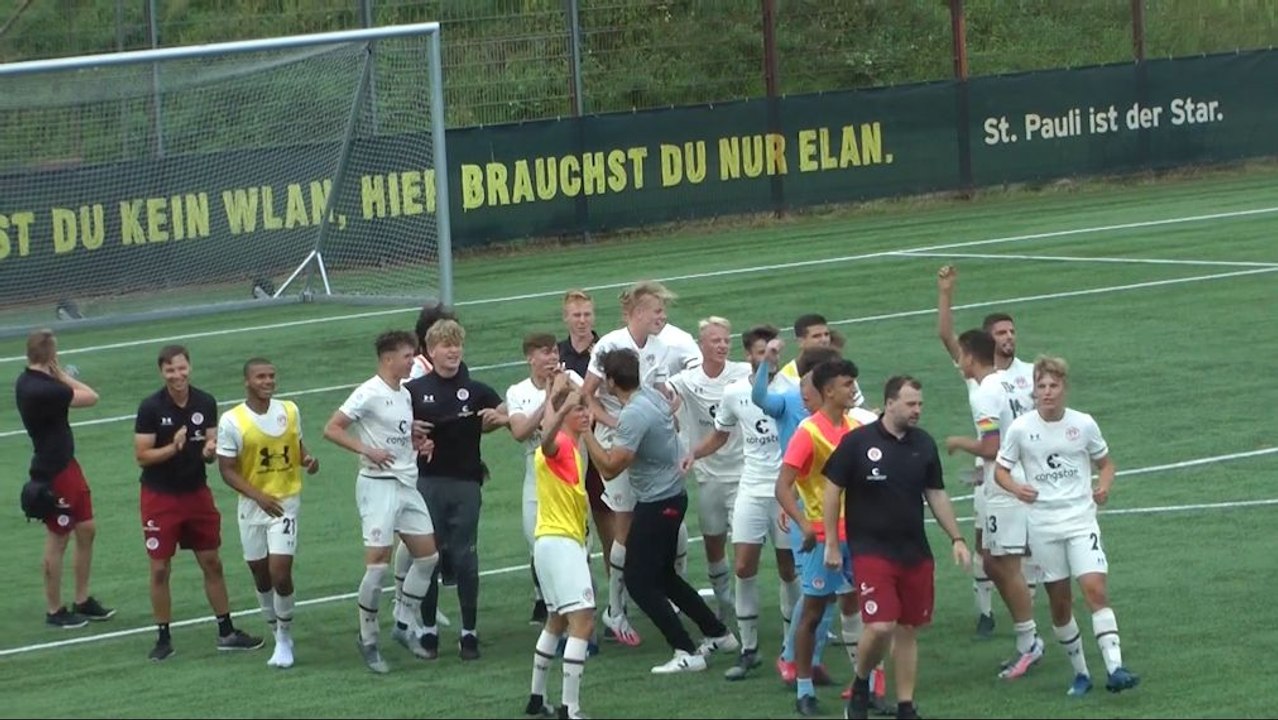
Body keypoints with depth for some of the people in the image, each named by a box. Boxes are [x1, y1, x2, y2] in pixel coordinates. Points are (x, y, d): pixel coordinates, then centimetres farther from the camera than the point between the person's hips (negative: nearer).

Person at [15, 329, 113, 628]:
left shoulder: (28, 382, 2)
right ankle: (54, 612, 15)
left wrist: (60, 377, -2)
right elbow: (91, 398, -18)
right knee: (57, 540, 3)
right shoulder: (42, 390, -27)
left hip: (65, 466, 10)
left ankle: (83, 601, 27)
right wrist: (62, 375, -8)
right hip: (53, 473, -10)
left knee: (87, 530, 16)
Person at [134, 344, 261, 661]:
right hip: (160, 497, -4)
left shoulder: (205, 403, -2)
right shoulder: (151, 407, -13)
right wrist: (173, 448, -28)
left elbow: (211, 446, 6)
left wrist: (209, 451, -17)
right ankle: (163, 638, 11)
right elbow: (142, 456, -13)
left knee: (212, 563, 9)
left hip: (197, 492, 4)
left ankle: (226, 632, 19)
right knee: (160, 569, 1)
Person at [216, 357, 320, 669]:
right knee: (260, 574, 11)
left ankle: (284, 639, 4)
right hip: (252, 506, 0)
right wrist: (259, 496, -22)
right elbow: (227, 470, -9)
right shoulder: (231, 421, -11)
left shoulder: (289, 411, 0)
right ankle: (277, 631, 31)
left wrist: (307, 458, -6)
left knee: (280, 572, -12)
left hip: (286, 502, 0)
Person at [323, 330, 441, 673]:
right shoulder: (369, 394, -12)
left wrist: (419, 443, 7)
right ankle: (368, 639, 2)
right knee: (378, 563, -9)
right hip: (378, 485, -8)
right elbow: (332, 429, -15)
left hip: (407, 484, 9)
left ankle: (404, 623, 20)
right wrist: (368, 451, -23)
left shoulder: (405, 394, 13)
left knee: (427, 555, 8)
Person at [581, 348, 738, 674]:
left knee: (639, 581, -5)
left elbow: (610, 468, -27)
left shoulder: (634, 415, -25)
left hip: (657, 505, -10)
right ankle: (718, 634, 27)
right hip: (672, 494, 10)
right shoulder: (652, 395, 3)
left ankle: (687, 653, -7)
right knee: (663, 575, 21)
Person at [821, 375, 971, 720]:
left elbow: (936, 494, 13)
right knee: (880, 626, -15)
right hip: (871, 551, -5)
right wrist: (832, 544, -3)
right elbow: (833, 490, -2)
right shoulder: (857, 442, -9)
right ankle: (860, 685, 12)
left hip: (915, 553, 5)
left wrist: (956, 538, 7)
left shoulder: (923, 443, 4)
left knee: (908, 631, 8)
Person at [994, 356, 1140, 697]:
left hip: (1081, 519, -1)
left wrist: (1104, 486, -8)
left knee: (1095, 589, -17)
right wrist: (1016, 488, -15)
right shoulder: (1020, 428, -2)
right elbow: (1000, 470, 7)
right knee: (1059, 603, 6)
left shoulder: (1084, 424, -1)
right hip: (1043, 525, 1)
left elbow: (1105, 462, 13)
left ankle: (1115, 667, -22)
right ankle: (1080, 672, 21)